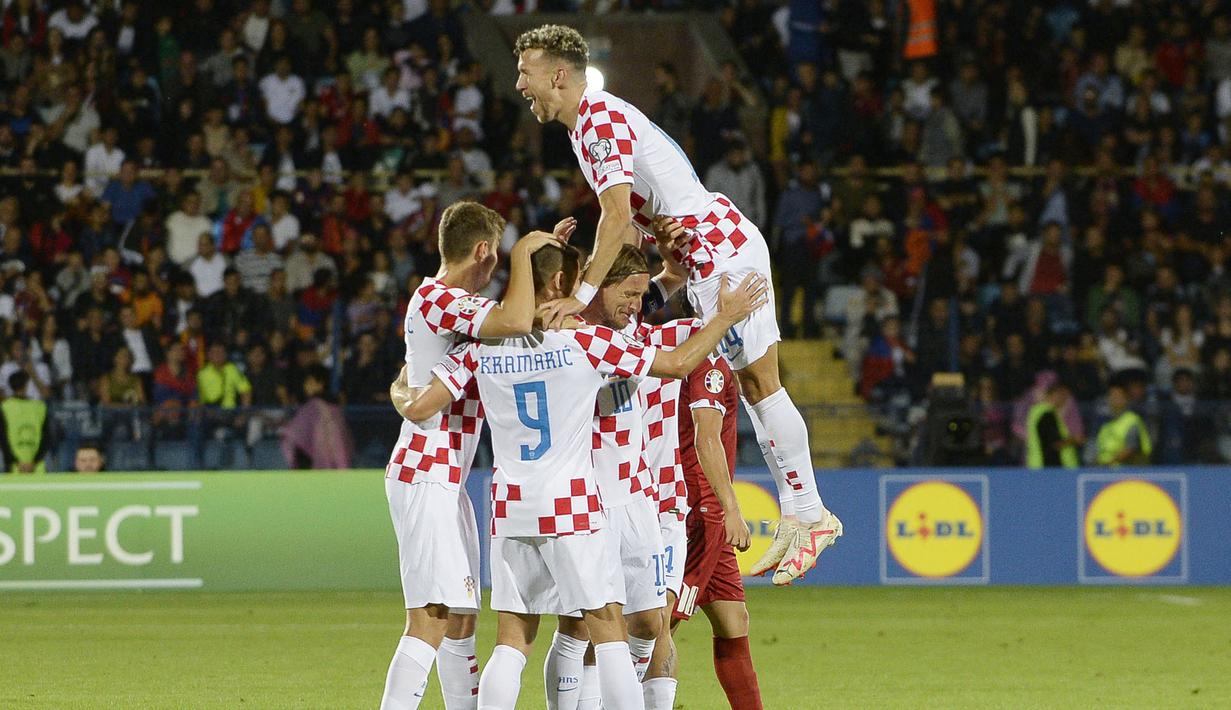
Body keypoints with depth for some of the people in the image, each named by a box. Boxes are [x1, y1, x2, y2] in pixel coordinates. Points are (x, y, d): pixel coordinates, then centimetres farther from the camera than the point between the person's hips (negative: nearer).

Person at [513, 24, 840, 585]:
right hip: (707, 258, 10)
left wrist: (583, 296, -27)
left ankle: (809, 515, -6)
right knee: (751, 386, 8)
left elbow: (619, 213, -26)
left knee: (760, 382, -8)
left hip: (722, 250, -10)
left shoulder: (600, 119, -15)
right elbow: (631, 221, 18)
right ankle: (797, 517, 8)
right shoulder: (597, 120, 16)